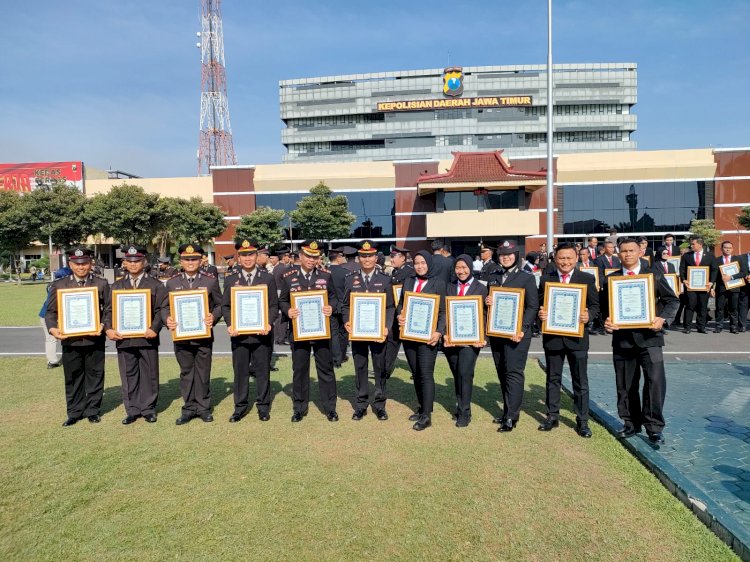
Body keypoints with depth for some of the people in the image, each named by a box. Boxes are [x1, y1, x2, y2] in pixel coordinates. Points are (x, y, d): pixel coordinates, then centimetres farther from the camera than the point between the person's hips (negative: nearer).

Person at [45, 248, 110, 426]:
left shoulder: (102, 284, 3)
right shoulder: (59, 285, 6)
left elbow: (109, 310, 1)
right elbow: (51, 312, 6)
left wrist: (103, 326, -16)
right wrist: (52, 328, -11)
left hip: (94, 339, -1)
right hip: (70, 340, 1)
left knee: (95, 376, 7)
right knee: (73, 378, 10)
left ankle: (93, 411, 21)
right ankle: (74, 412, 23)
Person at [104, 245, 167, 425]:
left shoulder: (155, 285, 4)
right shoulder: (117, 286, 13)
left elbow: (163, 308, -4)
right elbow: (109, 310, 10)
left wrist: (155, 328, -16)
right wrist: (108, 329, -7)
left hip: (147, 338, -2)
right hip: (124, 339, 2)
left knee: (149, 375, 5)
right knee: (128, 376, 8)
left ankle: (148, 409, 17)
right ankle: (132, 410, 19)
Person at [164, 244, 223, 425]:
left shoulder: (211, 281, 1)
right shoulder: (172, 283, 5)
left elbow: (219, 305, 4)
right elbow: (165, 307, 8)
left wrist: (213, 317, -15)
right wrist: (167, 319, -12)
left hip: (204, 335, -1)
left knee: (203, 373, 8)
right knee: (186, 373, 9)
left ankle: (203, 408, 20)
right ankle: (189, 409, 20)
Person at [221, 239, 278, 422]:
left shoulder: (268, 278, 5)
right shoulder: (230, 280, 8)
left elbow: (274, 305, 3)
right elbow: (225, 306, 7)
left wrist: (268, 323, -14)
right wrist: (230, 325, -9)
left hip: (261, 333, -1)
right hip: (239, 334, 1)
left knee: (263, 371, 6)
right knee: (240, 372, 7)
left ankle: (263, 406, 19)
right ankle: (240, 406, 20)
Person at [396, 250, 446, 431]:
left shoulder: (438, 282, 0)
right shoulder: (408, 282, 13)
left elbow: (442, 310, -4)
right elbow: (400, 304, 14)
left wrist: (438, 332, -16)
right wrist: (399, 315, -8)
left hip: (427, 335, -5)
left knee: (426, 373, -7)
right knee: (415, 373, 12)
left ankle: (426, 415, -1)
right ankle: (422, 408, 25)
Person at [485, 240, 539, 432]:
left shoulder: (526, 278, -2)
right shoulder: (493, 278, 13)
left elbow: (533, 307, -6)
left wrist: (522, 329, -17)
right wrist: (487, 302, -4)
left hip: (517, 333, -5)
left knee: (513, 372, -6)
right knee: (502, 372, 10)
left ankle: (511, 416, -1)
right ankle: (508, 410, 22)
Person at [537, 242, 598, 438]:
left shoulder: (587, 279, 1)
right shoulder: (545, 279, 5)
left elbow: (595, 305, 1)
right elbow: (539, 305, 7)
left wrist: (589, 315, -19)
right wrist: (540, 313, -14)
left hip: (577, 336, -1)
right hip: (552, 337, 2)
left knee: (581, 381, 5)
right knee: (553, 379, 12)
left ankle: (582, 421, 16)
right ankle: (552, 416, 25)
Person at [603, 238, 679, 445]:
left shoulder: (654, 276, 4)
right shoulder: (611, 279, 8)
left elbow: (672, 300, 5)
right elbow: (604, 306, 9)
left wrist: (663, 318, -13)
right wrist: (606, 321, -11)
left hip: (649, 336, -2)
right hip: (622, 338, 2)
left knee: (655, 380, -11)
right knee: (625, 385, 10)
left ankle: (654, 427, 2)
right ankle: (631, 423, 24)